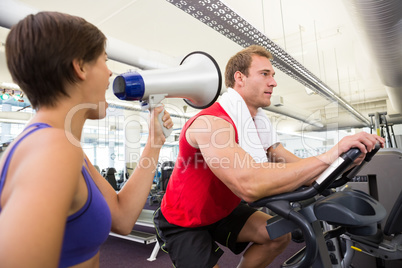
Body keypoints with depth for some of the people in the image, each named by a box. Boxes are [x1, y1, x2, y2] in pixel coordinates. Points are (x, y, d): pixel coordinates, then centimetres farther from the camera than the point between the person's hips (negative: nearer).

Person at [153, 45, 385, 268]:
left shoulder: (260, 123, -3)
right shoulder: (211, 122, -31)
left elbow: (296, 169, -6)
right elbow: (250, 185, -44)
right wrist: (331, 154, -40)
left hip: (222, 209, 7)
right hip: (182, 223, -6)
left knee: (279, 235, -4)